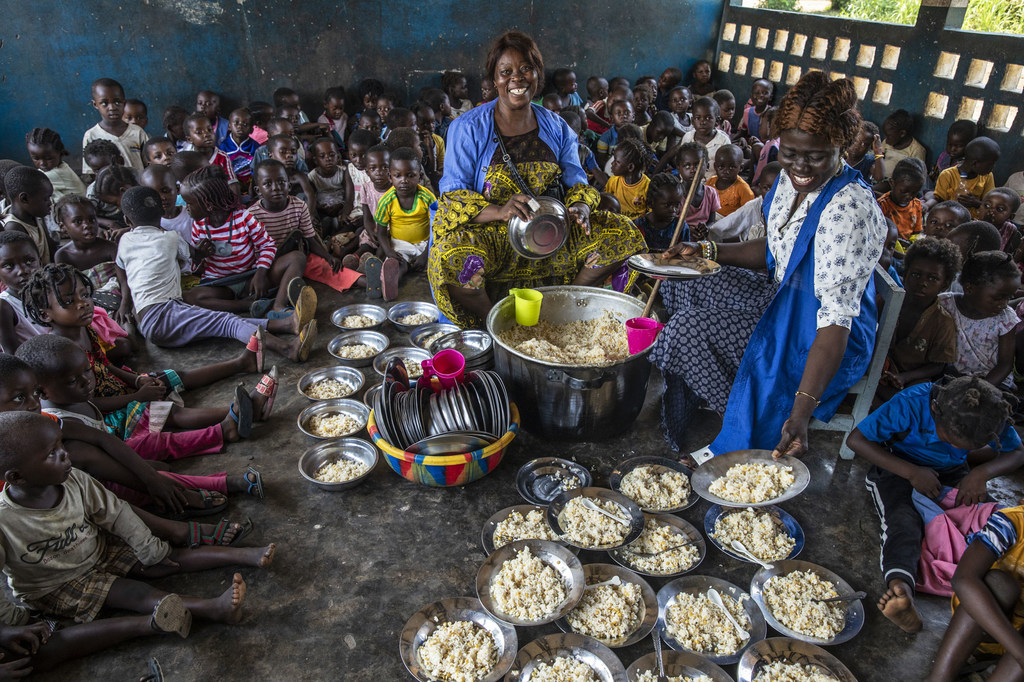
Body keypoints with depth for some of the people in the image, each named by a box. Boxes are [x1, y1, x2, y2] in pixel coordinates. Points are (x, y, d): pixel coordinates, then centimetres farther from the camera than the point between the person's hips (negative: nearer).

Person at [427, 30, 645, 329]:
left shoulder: (557, 128, 9)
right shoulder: (468, 128, -2)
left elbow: (577, 184, 10)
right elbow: (453, 197, -9)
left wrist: (581, 208, -16)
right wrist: (500, 211, -29)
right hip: (489, 235, -3)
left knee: (623, 234, -12)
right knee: (450, 257, -37)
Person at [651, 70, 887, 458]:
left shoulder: (850, 210, -31)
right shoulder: (791, 180, -4)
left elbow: (838, 319, -36)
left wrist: (801, 412, -44)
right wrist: (707, 251, -1)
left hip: (817, 340, -9)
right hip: (782, 301, 9)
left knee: (688, 329, -17)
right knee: (684, 286, 11)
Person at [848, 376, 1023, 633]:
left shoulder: (989, 416, -17)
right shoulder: (911, 404, -29)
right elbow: (856, 440, -26)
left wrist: (983, 472, -23)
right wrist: (911, 472, -30)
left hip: (951, 474, 6)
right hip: (899, 468, -6)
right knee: (904, 521, -36)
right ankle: (900, 586, -59)